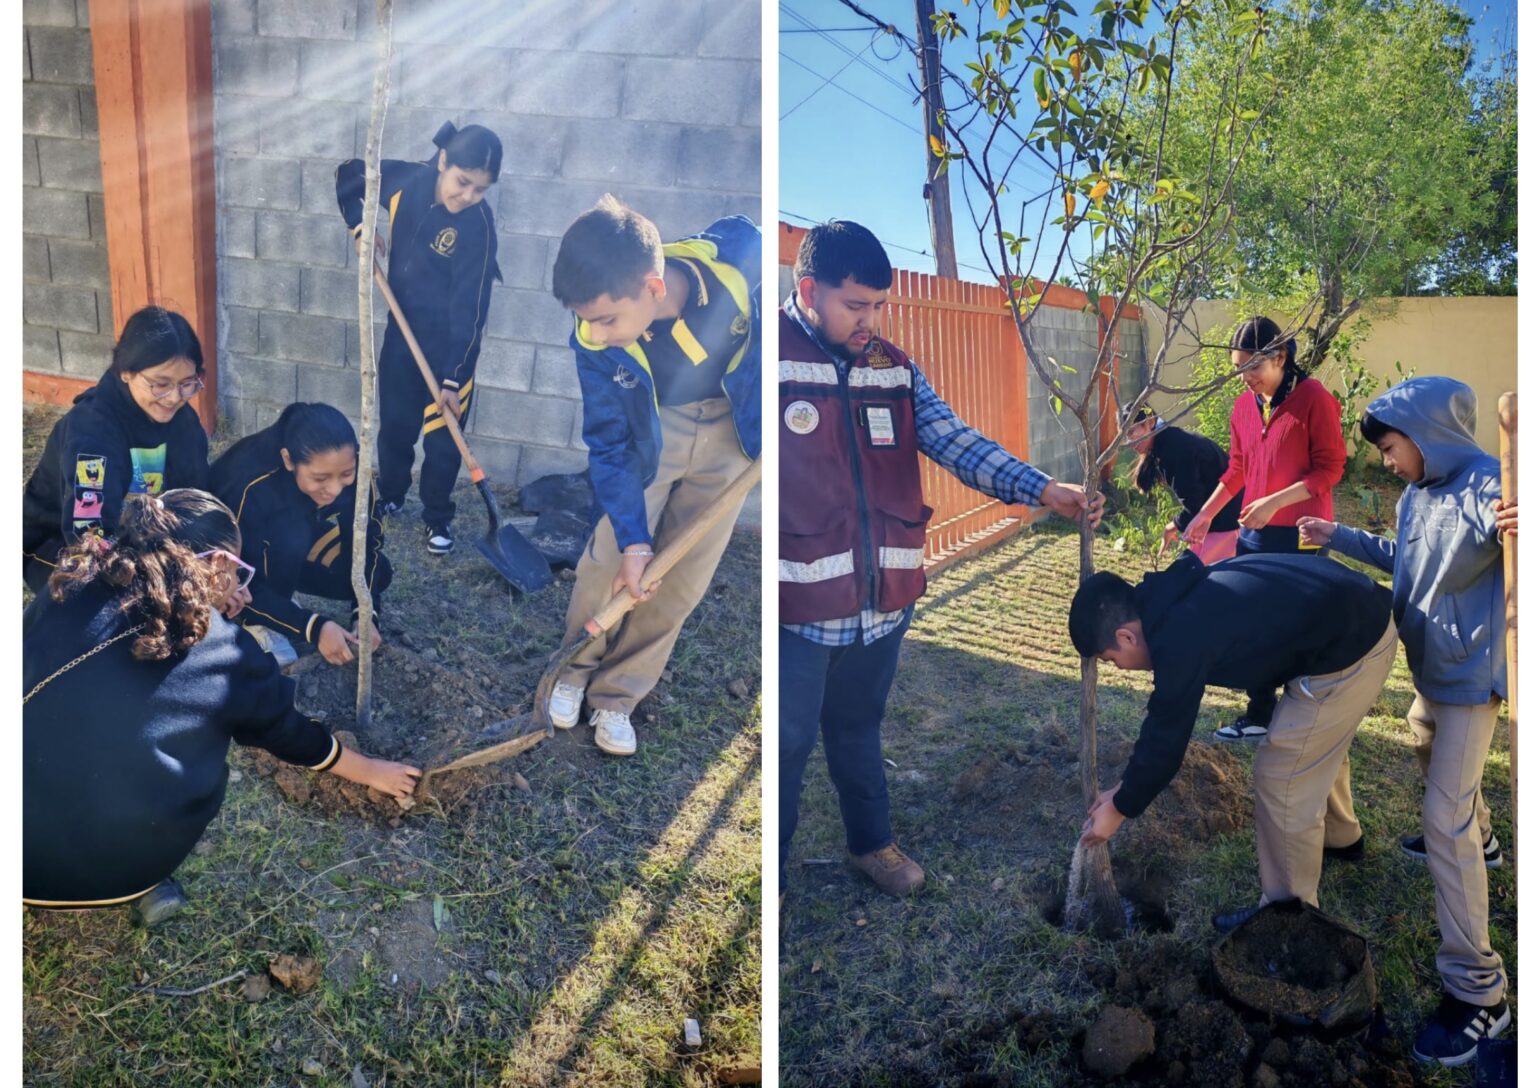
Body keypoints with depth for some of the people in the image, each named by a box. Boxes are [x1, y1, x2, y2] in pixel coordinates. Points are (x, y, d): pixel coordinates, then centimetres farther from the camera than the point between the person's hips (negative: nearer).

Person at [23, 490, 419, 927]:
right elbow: (290, 732, 13)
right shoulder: (227, 652, -3)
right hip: (117, 868, -1)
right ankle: (148, 886, 11)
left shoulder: (71, 590, -1)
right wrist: (370, 770, 31)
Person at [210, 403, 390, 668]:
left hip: (293, 554, 5)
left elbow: (367, 541, -17)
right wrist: (314, 627, -37)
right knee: (292, 533, -35)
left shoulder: (345, 467, -27)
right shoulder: (251, 487, -39)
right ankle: (260, 624, -13)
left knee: (378, 573, -15)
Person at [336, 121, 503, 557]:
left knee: (441, 437, 3)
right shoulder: (405, 180, -12)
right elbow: (348, 174, 9)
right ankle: (390, 496, 40)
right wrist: (360, 226, -5)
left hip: (450, 341, -4)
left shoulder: (478, 226, -25)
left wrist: (453, 378, -25)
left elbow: (469, 308, -24)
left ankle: (438, 518, 24)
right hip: (403, 330, 4)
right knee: (394, 423, 17)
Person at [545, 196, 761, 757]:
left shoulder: (743, 253, -34)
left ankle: (616, 695, 20)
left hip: (732, 429, 0)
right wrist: (633, 539, -18)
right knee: (609, 559, -3)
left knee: (681, 583, 3)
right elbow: (608, 444, -15)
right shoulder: (594, 342, -27)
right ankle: (573, 672, 24)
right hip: (649, 428, 0)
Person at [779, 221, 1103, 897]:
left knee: (859, 729, 24)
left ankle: (871, 842, 44)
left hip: (882, 601, 5)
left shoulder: (893, 370, 7)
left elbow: (956, 441, -2)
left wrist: (1042, 489, -15)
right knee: (786, 745, 8)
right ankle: (770, 868, 27)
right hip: (797, 608, -5)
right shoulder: (775, 354, -10)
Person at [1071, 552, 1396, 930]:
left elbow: (1165, 738, -13)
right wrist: (1126, 786, 19)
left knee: (1282, 777, 1)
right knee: (1318, 747, 30)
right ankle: (1341, 838, 56)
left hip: (1350, 650, -10)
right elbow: (1165, 719, 16)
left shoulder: (1178, 638, -23)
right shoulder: (1178, 601, 6)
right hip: (1363, 617, 10)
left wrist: (1120, 809, 2)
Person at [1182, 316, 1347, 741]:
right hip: (1254, 533, 6)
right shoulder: (1244, 406, 8)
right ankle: (1260, 716, 24)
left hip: (1300, 535, -6)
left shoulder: (1314, 398, -11)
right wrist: (1205, 514, 14)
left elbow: (1331, 468, -12)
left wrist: (1274, 502, -20)